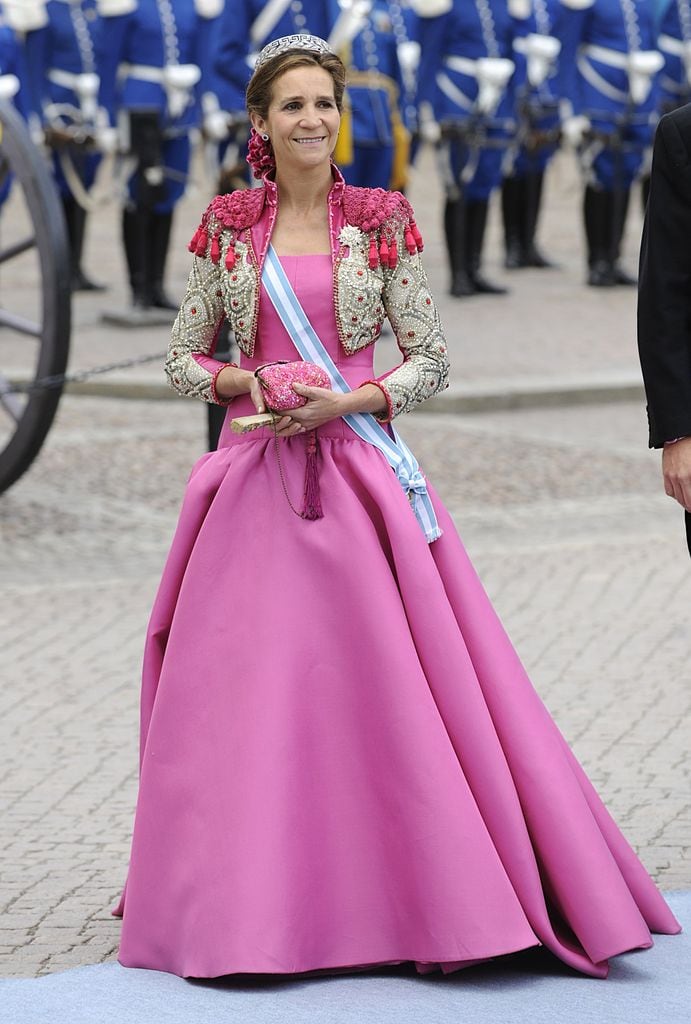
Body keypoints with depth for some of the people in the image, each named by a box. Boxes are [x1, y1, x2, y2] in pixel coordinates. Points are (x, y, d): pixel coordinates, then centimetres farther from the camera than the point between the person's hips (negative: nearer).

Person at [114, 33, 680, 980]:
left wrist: (347, 400, -11)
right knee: (250, 687, 0)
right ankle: (252, 899, 10)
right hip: (253, 477, 1)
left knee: (385, 678, -7)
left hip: (358, 471, -1)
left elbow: (432, 361, 3)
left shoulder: (382, 221, 4)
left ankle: (421, 892, 2)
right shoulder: (227, 225, 7)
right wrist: (249, 381, -8)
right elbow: (183, 358, 11)